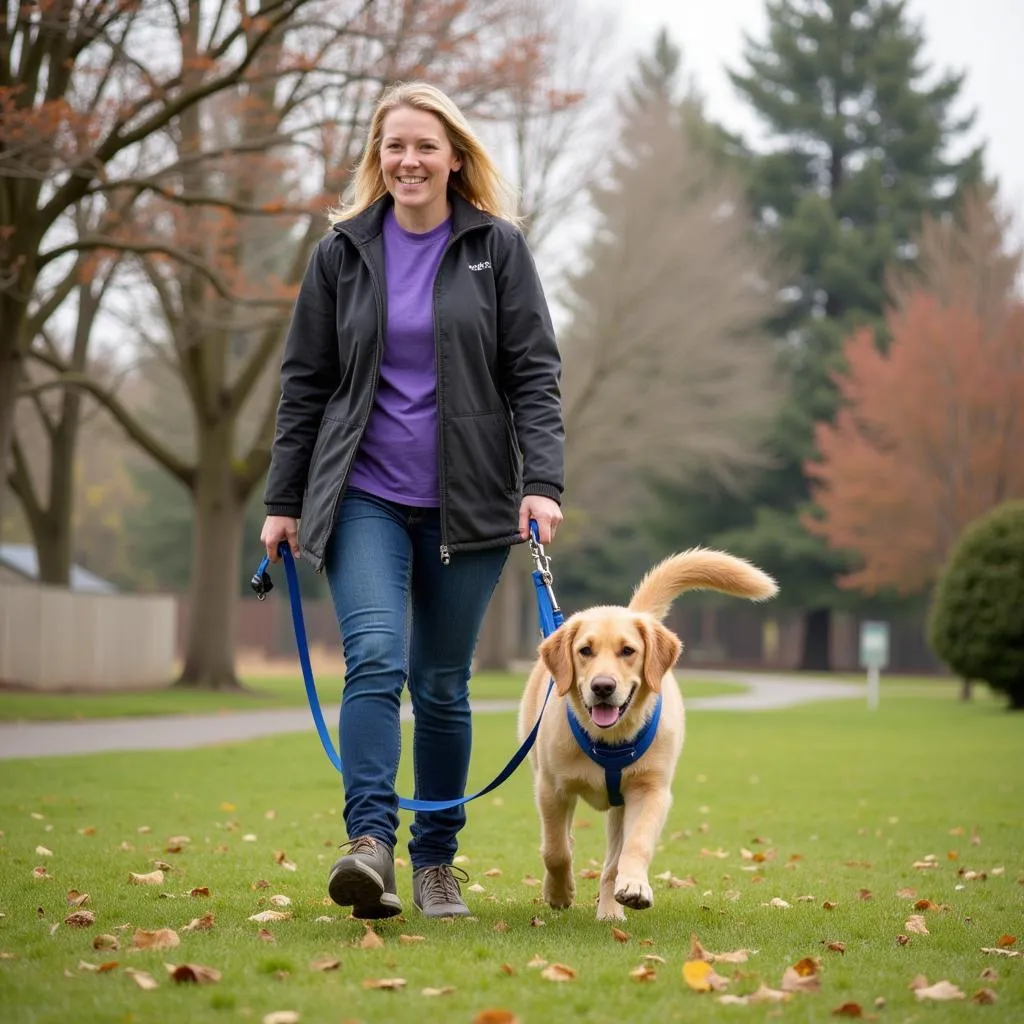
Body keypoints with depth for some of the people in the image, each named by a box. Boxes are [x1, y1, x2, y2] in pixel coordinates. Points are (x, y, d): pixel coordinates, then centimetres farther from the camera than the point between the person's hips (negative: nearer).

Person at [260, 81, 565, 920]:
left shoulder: (498, 247, 3)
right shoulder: (344, 252, 7)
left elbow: (535, 372, 0)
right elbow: (305, 382, 10)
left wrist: (541, 483, -12)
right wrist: (284, 501, 7)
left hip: (465, 504, 0)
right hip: (365, 498, 0)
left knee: (442, 686, 6)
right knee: (374, 658, -19)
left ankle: (436, 860, 18)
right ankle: (369, 843, -26)